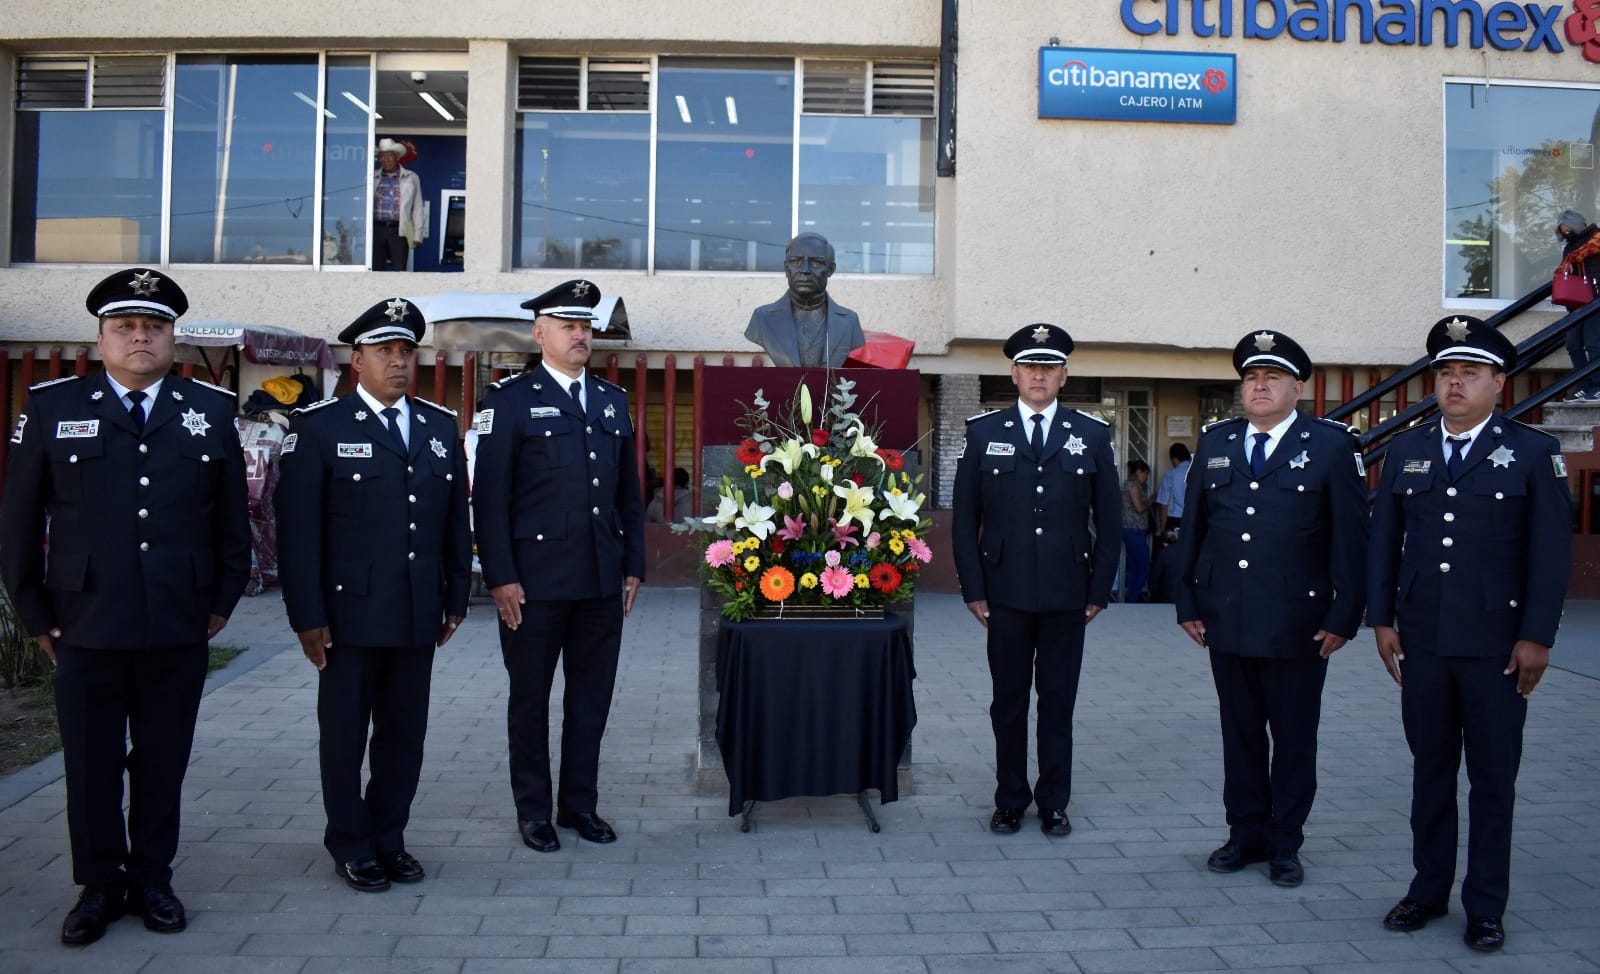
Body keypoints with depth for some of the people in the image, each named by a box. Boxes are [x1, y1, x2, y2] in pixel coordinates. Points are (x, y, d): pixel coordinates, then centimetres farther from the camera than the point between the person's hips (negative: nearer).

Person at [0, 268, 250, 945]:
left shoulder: (211, 410, 6)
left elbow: (233, 517, 10)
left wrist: (223, 601, 6)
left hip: (180, 629, 1)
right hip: (85, 628, -1)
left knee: (164, 762, 11)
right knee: (91, 765, 9)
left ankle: (152, 881, 26)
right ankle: (98, 887, 25)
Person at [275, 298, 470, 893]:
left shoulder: (441, 427, 10)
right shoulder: (320, 428, -3)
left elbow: (456, 521, 12)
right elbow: (297, 529, -7)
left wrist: (457, 598, 9)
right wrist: (307, 616, -11)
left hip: (418, 616, 4)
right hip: (349, 614, -4)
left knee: (405, 733, 12)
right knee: (344, 733, 8)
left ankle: (389, 838, 27)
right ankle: (351, 845, 25)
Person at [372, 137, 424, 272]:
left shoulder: (411, 178, 8)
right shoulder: (373, 178, 11)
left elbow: (417, 208, 8)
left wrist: (417, 235, 1)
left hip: (399, 231, -2)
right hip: (377, 229, 2)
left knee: (399, 270, -4)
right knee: (375, 270, 2)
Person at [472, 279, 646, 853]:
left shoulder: (612, 401, 14)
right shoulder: (510, 399, -2)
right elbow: (490, 497, -6)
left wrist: (633, 566, 10)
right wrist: (500, 577, -12)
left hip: (603, 582, 5)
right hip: (535, 583, -4)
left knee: (592, 697, 11)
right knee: (530, 698, 8)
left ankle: (580, 804, 26)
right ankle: (533, 811, 22)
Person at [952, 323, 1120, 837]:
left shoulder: (1091, 435, 6)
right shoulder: (983, 433, 4)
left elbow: (1108, 520, 7)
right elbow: (965, 519, 4)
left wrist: (1099, 591, 2)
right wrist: (973, 588, -1)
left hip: (1067, 595, 0)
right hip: (1006, 593, 0)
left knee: (1058, 702, 8)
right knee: (1008, 701, 8)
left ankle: (1054, 803, 20)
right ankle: (1010, 800, 21)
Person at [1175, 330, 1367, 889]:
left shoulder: (1331, 445, -2)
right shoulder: (1215, 442, 9)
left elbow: (1351, 537, -4)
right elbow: (1191, 528, 11)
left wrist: (1345, 616, -8)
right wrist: (1188, 602, 6)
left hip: (1297, 625, -3)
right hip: (1226, 621, 3)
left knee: (1294, 739, 8)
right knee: (1240, 734, 13)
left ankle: (1285, 845, 22)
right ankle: (1246, 835, 26)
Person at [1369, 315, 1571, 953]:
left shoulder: (1534, 452, -1)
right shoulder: (1405, 451, 9)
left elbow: (1551, 553, -4)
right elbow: (1383, 541, 10)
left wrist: (1536, 637, -9)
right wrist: (1382, 620, 4)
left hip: (1497, 645, -3)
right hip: (1421, 641, 3)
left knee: (1493, 778, 7)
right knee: (1430, 771, 12)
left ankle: (1485, 906, 19)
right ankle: (1429, 889, 25)